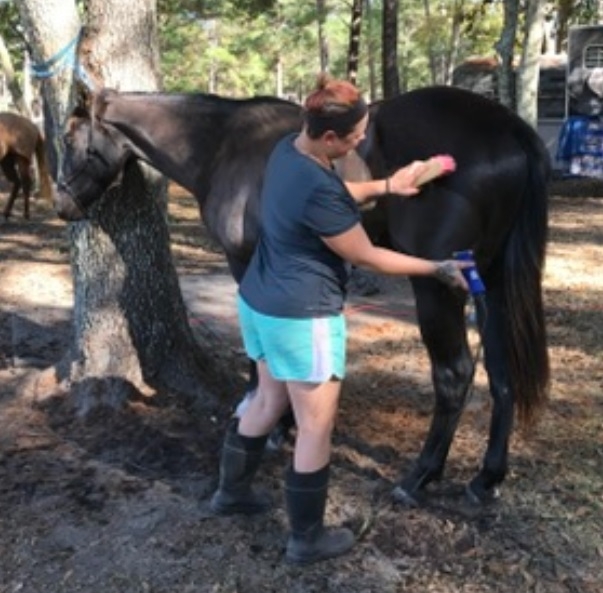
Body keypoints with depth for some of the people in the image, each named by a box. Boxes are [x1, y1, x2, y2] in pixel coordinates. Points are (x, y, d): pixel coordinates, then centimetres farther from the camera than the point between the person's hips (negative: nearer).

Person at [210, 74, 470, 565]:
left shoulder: (288, 150, 0)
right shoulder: (317, 190, -28)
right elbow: (367, 257, -17)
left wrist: (386, 186, 8)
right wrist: (438, 269, -8)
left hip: (259, 303, 10)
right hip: (301, 318, -10)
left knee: (269, 400, 27)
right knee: (316, 428, 6)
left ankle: (232, 491, 44)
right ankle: (307, 538, 21)